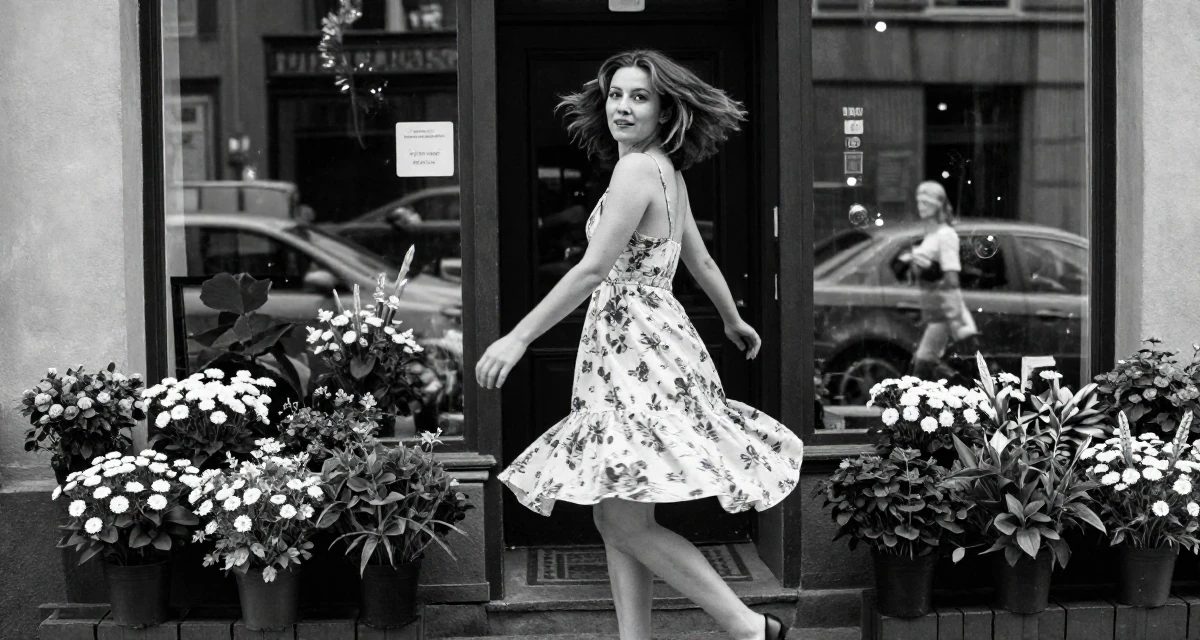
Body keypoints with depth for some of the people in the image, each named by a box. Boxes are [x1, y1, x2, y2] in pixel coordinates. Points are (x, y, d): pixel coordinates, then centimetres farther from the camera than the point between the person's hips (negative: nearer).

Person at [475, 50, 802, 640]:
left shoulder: (637, 171, -14)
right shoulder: (668, 175, 14)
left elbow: (593, 270, -20)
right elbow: (703, 264, 24)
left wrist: (518, 338, -21)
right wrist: (734, 322, 40)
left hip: (639, 351, -10)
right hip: (631, 351, 10)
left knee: (624, 520, -10)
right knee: (615, 516, 9)